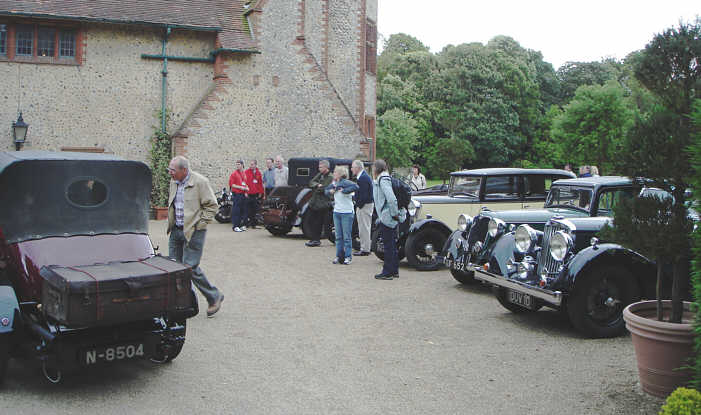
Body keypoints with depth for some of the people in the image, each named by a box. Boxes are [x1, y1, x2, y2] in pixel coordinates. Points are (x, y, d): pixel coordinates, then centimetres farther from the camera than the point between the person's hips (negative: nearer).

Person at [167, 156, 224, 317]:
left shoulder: (200, 182, -13)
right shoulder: (174, 182, 9)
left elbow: (212, 206, -11)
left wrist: (200, 224, -12)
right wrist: (172, 223, 14)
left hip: (193, 232, -7)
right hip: (176, 231, 7)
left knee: (190, 267, -9)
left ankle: (214, 297, 9)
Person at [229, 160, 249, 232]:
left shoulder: (244, 174, 16)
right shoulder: (234, 173, -4)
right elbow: (231, 184, -10)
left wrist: (246, 188, 8)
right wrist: (240, 187, -15)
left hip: (243, 194, 7)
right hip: (236, 194, -7)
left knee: (244, 211, 9)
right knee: (236, 211, -8)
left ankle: (242, 225, 18)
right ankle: (235, 226, -6)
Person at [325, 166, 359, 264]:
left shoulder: (345, 182, -13)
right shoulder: (333, 183, 9)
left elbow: (355, 187, -30)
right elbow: (326, 190, 26)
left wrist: (344, 191, -22)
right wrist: (330, 191, 3)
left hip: (347, 213, -7)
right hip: (336, 212, 7)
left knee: (347, 236, -1)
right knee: (338, 236, 11)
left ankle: (348, 257, 7)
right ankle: (339, 255, 19)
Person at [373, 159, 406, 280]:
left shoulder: (383, 180, -15)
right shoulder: (382, 180, 14)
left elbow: (391, 198, -26)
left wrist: (394, 214, -20)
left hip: (387, 218, -10)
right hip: (391, 219, 10)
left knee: (388, 245, -3)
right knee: (392, 245, 15)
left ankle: (388, 272, 3)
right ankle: (394, 271, 23)